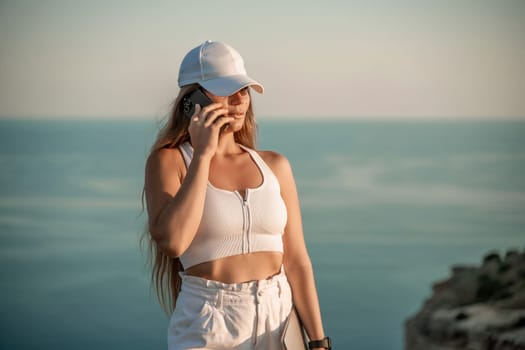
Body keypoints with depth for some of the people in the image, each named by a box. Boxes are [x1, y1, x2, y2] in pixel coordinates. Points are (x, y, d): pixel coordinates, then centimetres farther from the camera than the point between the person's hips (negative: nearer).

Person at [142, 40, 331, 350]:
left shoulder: (274, 166, 6)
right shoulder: (168, 161, -3)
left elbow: (296, 261, 4)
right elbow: (172, 241, -20)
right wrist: (203, 154, -14)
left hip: (279, 324, 3)